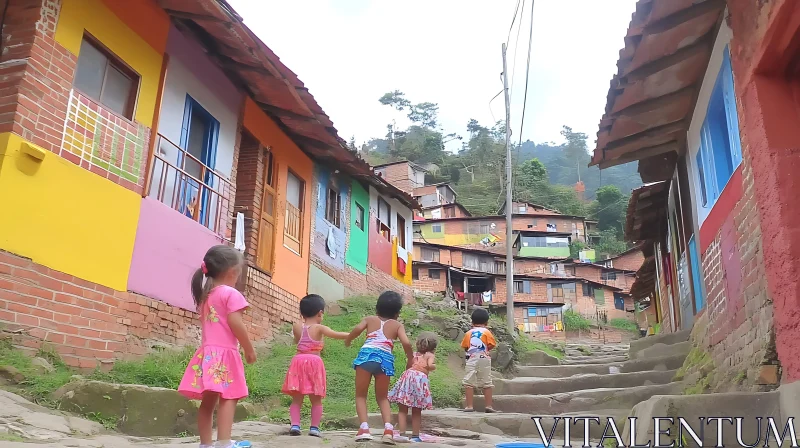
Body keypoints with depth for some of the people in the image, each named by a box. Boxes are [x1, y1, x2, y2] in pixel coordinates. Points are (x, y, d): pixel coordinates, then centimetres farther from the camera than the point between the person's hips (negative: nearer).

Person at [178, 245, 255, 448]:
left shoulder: (205, 294, 17)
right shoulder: (231, 294, -8)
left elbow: (206, 323, 18)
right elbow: (235, 324, -16)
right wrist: (249, 349, -8)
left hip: (207, 352, 8)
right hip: (224, 352, -8)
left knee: (208, 400, 11)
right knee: (228, 398, -9)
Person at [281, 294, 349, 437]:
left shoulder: (297, 327, 6)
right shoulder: (319, 328, -5)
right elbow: (337, 335, -16)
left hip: (298, 362, 3)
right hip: (314, 363, -3)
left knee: (297, 398, 9)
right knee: (316, 399, 7)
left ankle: (295, 425, -1)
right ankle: (314, 428, 5)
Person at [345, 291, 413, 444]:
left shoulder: (370, 319, 20)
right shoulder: (397, 325, 19)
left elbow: (358, 329, -1)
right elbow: (406, 343, 3)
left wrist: (347, 341, 16)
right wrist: (410, 360, 17)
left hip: (367, 354, -1)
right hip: (386, 359, 1)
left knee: (361, 395, 12)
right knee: (383, 397, 18)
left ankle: (364, 428, -5)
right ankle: (388, 428, 0)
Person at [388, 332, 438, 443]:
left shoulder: (414, 354, 24)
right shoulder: (430, 355, 12)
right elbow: (430, 365, -5)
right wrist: (434, 366, 16)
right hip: (420, 378, -3)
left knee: (403, 410, 7)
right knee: (416, 412, 8)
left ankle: (402, 434, -1)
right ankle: (415, 436, 10)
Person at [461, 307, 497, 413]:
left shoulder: (469, 333, 8)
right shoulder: (486, 332, 0)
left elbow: (465, 347, 10)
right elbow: (492, 345, -8)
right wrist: (486, 349, 11)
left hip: (471, 360, 1)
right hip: (484, 359, -1)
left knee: (469, 384, 4)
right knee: (487, 384, 6)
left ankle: (469, 406, 2)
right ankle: (489, 406, 5)